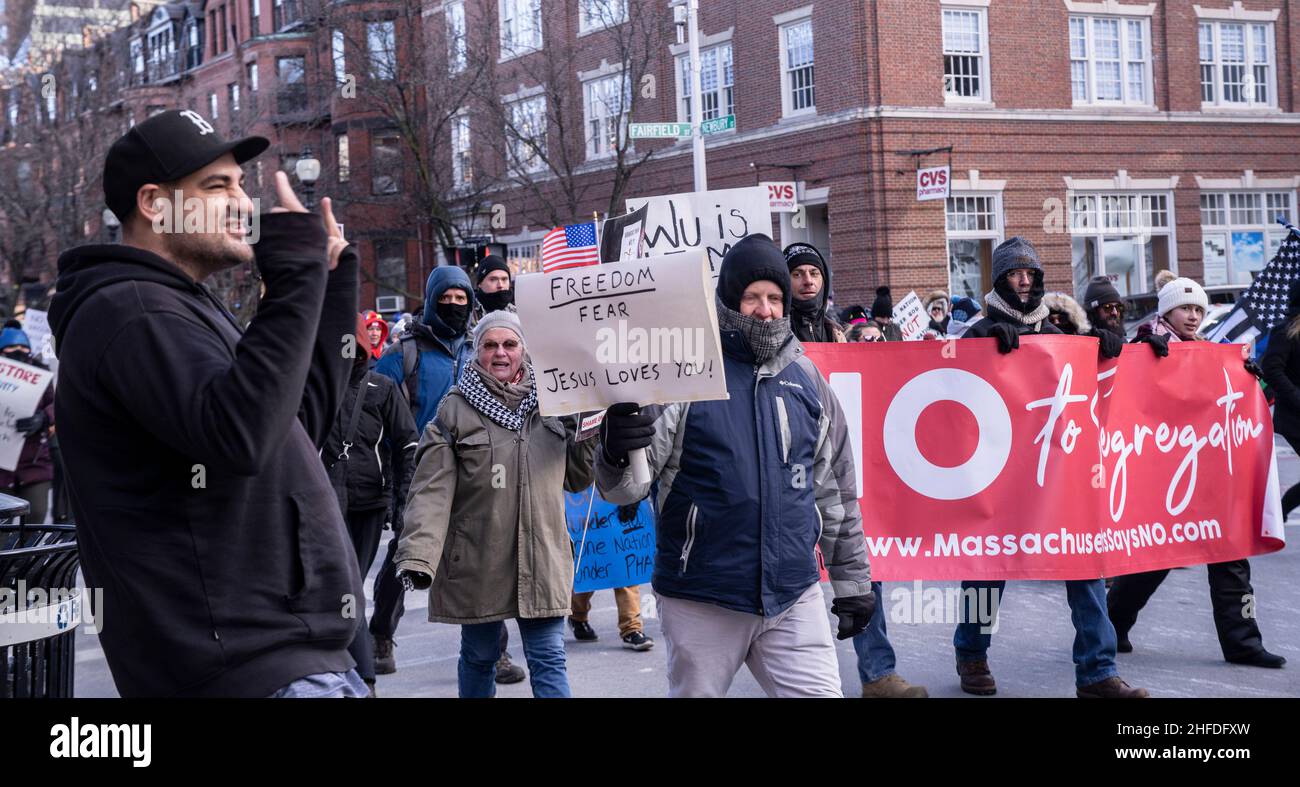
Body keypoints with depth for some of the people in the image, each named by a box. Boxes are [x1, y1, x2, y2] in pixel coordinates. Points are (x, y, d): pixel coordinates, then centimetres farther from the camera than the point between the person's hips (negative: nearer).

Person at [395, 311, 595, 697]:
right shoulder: (454, 410, -2)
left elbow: (576, 478, 18)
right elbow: (432, 489, -11)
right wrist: (417, 556, -22)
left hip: (541, 558, 2)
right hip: (478, 561, -2)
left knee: (549, 660, -1)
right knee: (479, 657, 13)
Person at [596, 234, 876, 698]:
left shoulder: (805, 378, 7)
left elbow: (836, 490, 15)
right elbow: (627, 488, -8)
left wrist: (852, 581, 16)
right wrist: (616, 455, -31)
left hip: (794, 597, 3)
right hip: (700, 603, -3)